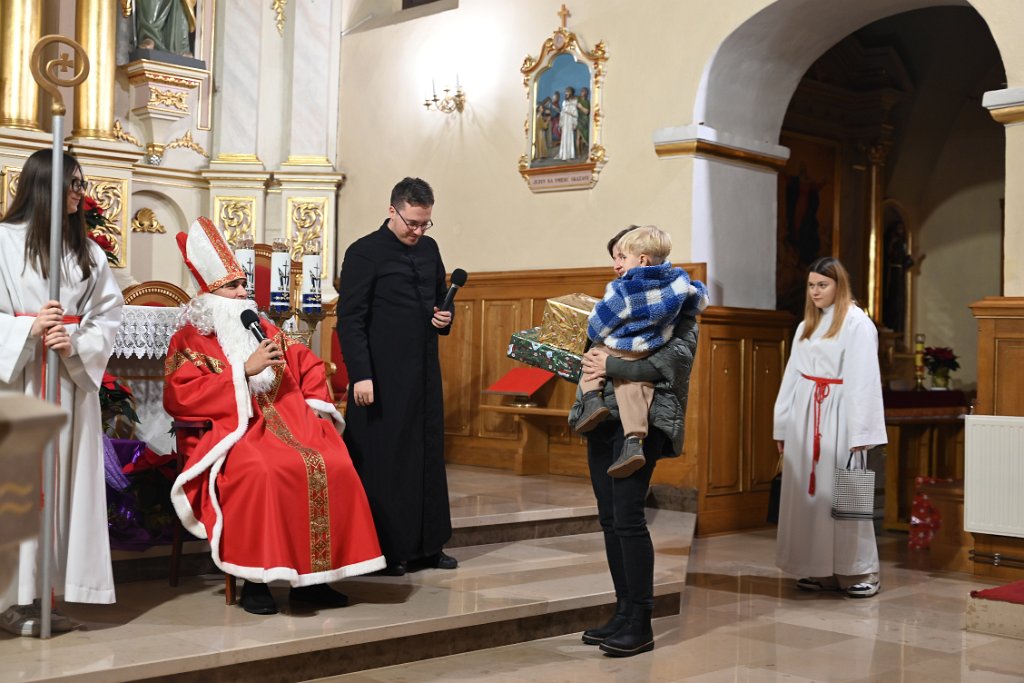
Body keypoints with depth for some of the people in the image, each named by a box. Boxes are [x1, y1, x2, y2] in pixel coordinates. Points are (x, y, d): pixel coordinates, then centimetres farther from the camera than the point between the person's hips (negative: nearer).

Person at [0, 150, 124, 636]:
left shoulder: (88, 250, 12)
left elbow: (109, 314, 6)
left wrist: (76, 344, -9)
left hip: (72, 381, 4)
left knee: (63, 479, 3)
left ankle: (43, 592, 10)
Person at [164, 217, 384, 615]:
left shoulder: (263, 329, 23)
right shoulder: (189, 340, 6)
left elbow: (309, 366, 28)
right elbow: (181, 396, -10)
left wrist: (315, 408, 9)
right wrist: (244, 369, -13)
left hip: (287, 422, 5)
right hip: (232, 429, -5)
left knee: (335, 467, -23)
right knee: (264, 472, -39)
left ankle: (311, 578, -15)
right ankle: (255, 579, -26)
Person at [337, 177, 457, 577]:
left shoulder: (429, 249, 12)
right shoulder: (364, 253, -7)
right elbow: (349, 320, -10)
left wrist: (444, 319, 2)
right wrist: (361, 375, -16)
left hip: (425, 374, 7)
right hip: (383, 377, -6)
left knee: (428, 457, 10)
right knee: (384, 460, -1)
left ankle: (427, 544, 19)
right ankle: (384, 550, 8)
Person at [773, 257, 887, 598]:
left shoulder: (857, 324, -6)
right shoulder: (806, 327, 16)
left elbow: (864, 380, -11)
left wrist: (860, 435, -16)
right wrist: (783, 427, 11)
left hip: (837, 417, -7)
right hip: (805, 416, 7)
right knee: (808, 492, 7)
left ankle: (859, 572, 6)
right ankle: (820, 569, 15)